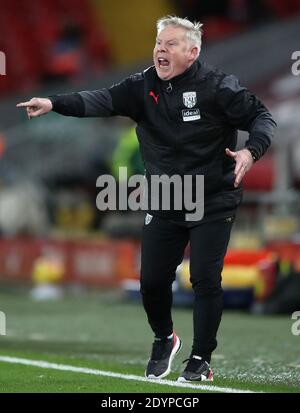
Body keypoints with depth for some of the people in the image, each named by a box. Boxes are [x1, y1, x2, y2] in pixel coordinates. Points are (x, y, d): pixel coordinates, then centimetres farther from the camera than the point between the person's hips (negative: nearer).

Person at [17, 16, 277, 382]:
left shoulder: (217, 87, -12)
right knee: (152, 280, 4)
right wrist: (55, 103, -34)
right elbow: (104, 100, -17)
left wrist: (251, 151, -30)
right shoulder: (144, 86, -3)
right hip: (163, 205, 4)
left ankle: (201, 359, 9)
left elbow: (262, 117, -9)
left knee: (205, 280, -6)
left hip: (214, 204, -4)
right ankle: (164, 340, 32)